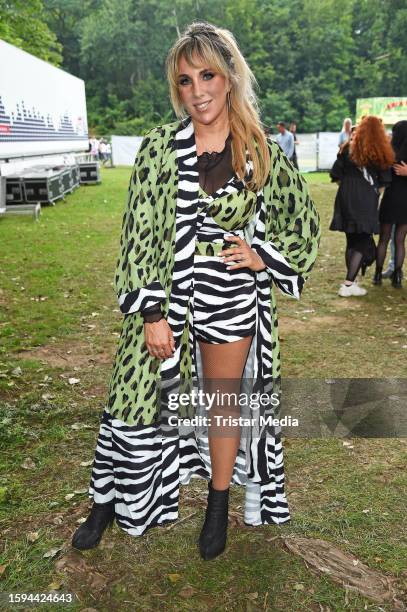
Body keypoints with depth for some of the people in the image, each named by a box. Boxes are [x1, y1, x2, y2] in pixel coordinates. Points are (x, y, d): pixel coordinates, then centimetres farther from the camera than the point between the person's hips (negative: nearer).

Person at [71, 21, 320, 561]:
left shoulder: (262, 152, -1)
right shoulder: (160, 146, -4)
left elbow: (305, 222, 11)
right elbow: (140, 231, -8)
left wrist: (264, 256, -4)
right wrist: (152, 313, -13)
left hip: (234, 302, 1)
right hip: (169, 298, -1)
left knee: (225, 403, 15)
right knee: (143, 401, 9)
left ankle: (219, 506, 38)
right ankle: (108, 502, 33)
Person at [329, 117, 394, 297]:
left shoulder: (348, 148, 3)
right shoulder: (381, 152, -3)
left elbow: (336, 175, 4)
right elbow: (384, 181, 1)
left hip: (346, 199, 4)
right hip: (367, 201, -3)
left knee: (351, 241, 15)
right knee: (363, 243, 1)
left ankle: (350, 280, 23)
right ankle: (347, 285, -6)